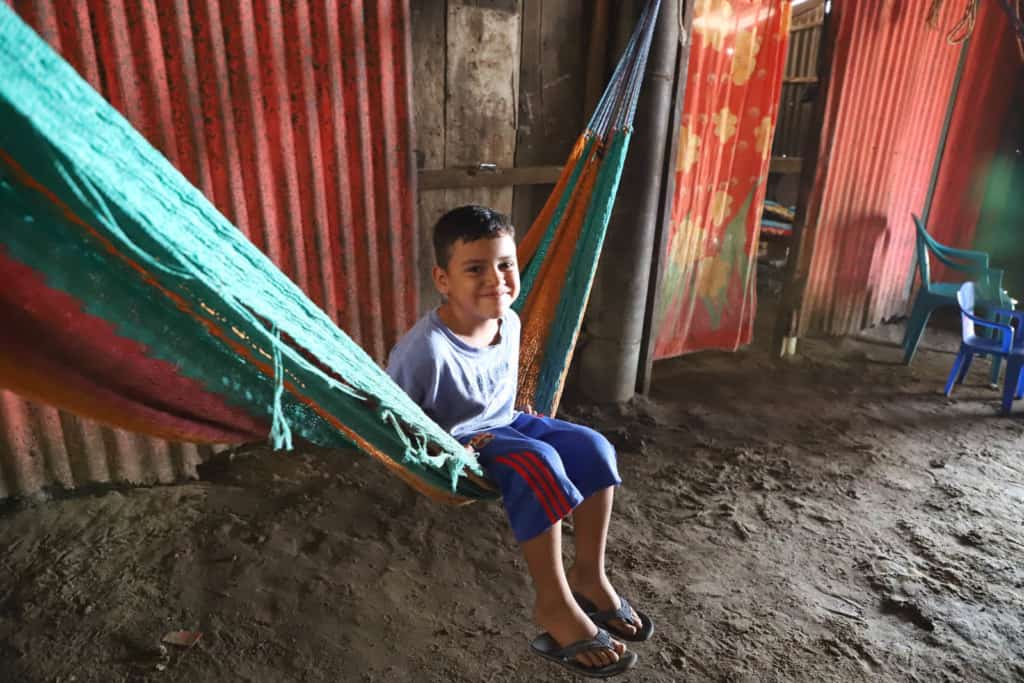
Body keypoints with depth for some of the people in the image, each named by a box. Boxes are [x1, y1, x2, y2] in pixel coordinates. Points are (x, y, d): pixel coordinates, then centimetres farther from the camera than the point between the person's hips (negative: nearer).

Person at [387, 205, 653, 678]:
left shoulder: (509, 321, -6)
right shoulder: (425, 348, -30)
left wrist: (516, 421, 7)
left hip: (504, 424, 8)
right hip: (457, 444, -7)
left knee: (591, 446, -9)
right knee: (539, 463, -32)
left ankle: (588, 573, 3)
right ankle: (554, 604, -18)